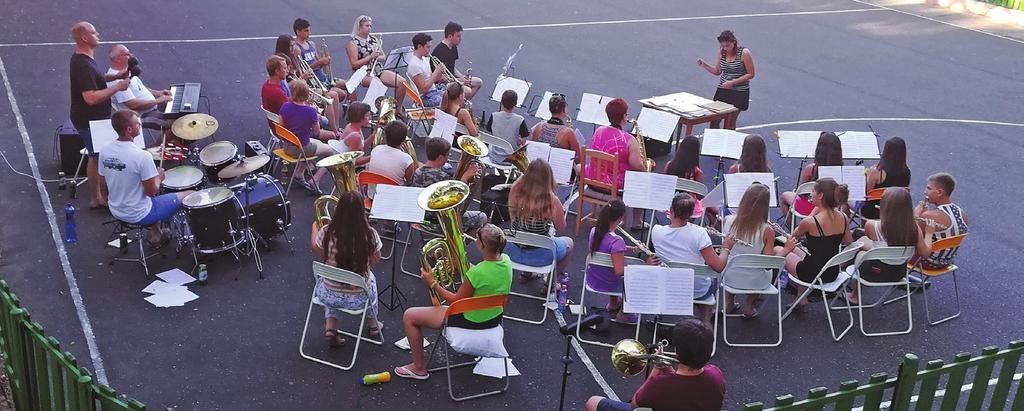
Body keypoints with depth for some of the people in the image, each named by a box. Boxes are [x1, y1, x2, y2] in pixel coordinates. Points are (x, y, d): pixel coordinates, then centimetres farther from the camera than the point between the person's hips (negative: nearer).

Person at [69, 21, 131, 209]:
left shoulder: (81, 58, 5)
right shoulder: (83, 65, -27)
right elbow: (91, 97, -34)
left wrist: (117, 76, 7)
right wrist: (118, 87, -26)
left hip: (91, 119, 10)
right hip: (90, 122, -10)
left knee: (95, 158, 20)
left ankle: (95, 198, 32)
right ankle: (105, 199, 16)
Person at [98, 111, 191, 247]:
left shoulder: (105, 151, -7)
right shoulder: (142, 156, -28)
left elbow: (103, 183, 6)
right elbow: (151, 191, -21)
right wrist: (159, 177, -2)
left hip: (116, 211, 7)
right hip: (139, 215, -7)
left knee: (156, 196, 34)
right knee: (191, 195, 6)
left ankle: (155, 235, 33)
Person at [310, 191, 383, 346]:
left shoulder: (326, 233, -19)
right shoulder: (369, 235, -20)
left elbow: (316, 249, 4)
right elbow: (375, 260, -1)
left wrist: (315, 227, 21)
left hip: (328, 296, 0)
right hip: (358, 300, 0)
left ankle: (330, 327, 24)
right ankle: (373, 325, 48)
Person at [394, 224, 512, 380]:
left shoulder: (477, 273, -33)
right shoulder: (506, 260, -12)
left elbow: (456, 301, -18)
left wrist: (432, 284, -9)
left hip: (473, 321, -8)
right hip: (495, 318, 8)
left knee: (409, 317, 2)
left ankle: (419, 367, 16)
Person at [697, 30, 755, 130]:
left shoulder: (744, 53, -12)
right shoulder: (722, 52, 3)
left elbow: (750, 74, -10)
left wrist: (733, 82, -19)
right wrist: (704, 65, -1)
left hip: (739, 92, -4)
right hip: (722, 90, 4)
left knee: (730, 123, 0)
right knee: (714, 120, -3)